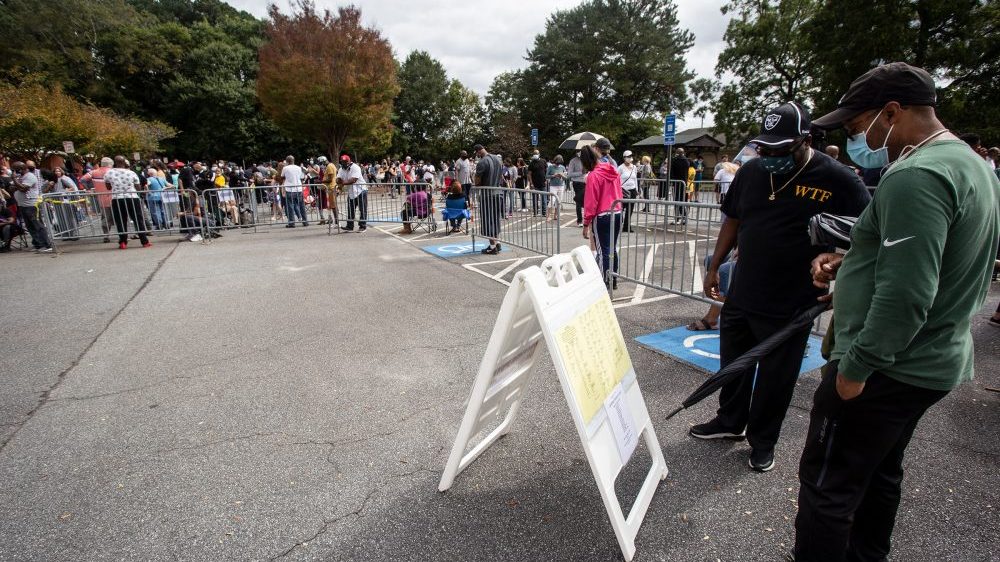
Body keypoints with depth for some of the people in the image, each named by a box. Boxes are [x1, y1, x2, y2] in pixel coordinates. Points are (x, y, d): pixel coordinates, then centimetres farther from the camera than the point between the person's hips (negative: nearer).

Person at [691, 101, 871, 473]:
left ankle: (762, 441, 31)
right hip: (741, 295, 5)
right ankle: (730, 422, 40)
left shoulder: (838, 180, -12)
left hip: (790, 306, -4)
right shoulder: (751, 171, 2)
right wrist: (715, 267, 10)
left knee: (776, 377, 11)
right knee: (733, 364, 18)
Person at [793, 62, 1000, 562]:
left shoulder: (914, 177, -21)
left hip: (885, 369, -10)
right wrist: (851, 262, 6)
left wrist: (856, 367, -21)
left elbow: (905, 296, -28)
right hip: (935, 361, 10)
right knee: (879, 473, 24)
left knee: (827, 484, 2)